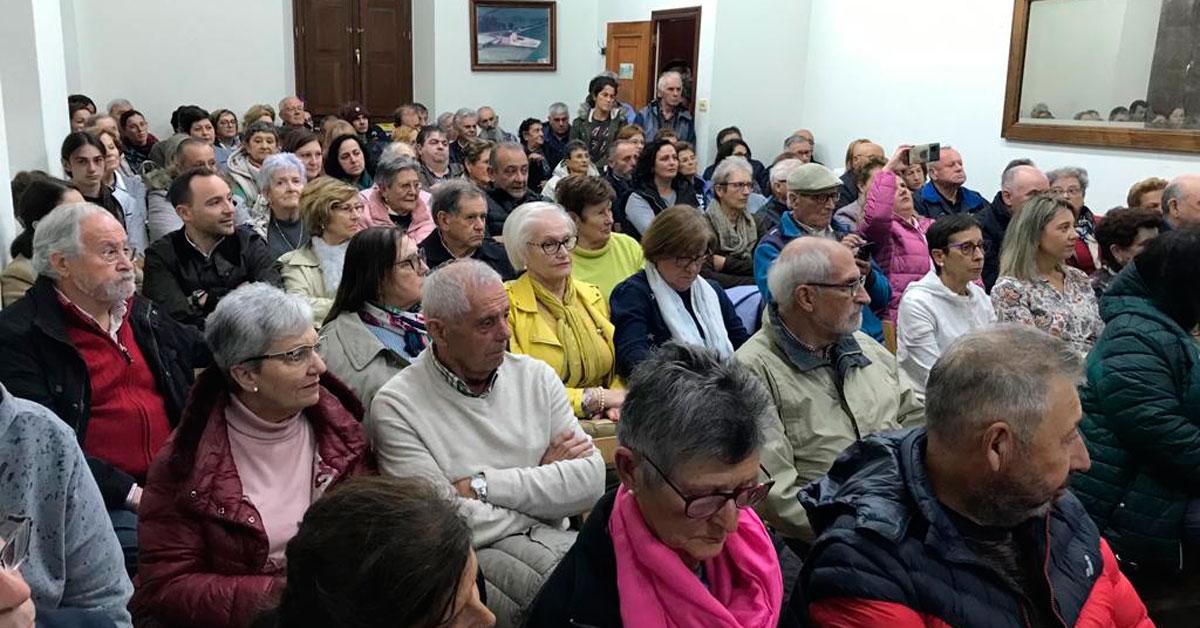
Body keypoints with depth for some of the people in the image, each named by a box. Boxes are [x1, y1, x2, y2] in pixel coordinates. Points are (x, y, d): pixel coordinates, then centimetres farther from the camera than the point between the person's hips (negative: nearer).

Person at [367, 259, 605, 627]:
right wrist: (541, 480, -4)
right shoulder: (396, 405, -6)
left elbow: (591, 481, -3)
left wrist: (480, 485, -11)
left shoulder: (537, 377, 7)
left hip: (548, 543, 5)